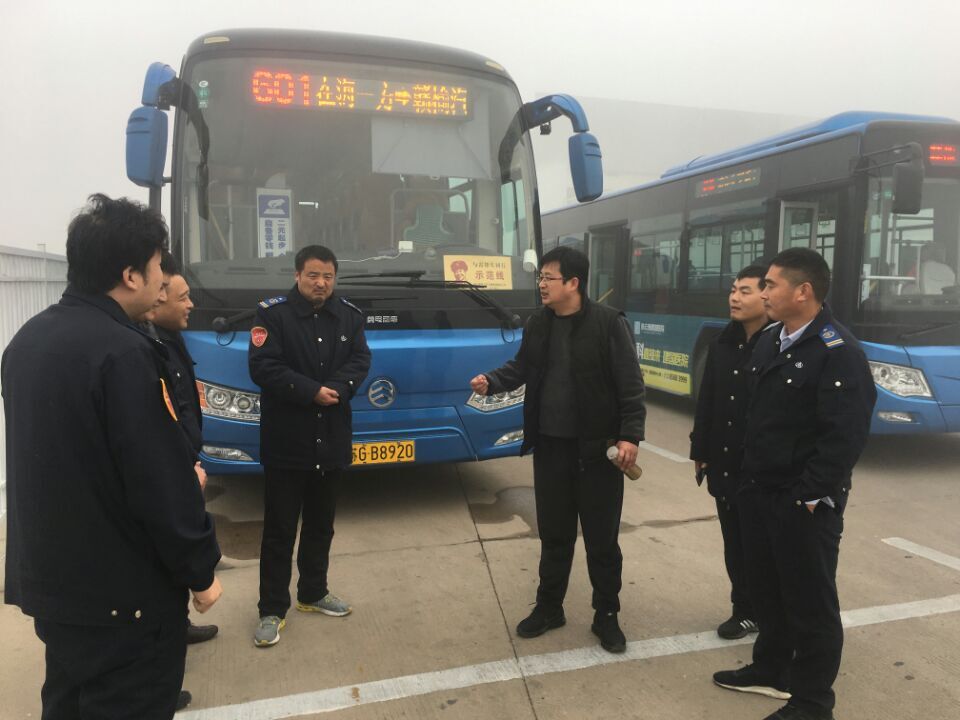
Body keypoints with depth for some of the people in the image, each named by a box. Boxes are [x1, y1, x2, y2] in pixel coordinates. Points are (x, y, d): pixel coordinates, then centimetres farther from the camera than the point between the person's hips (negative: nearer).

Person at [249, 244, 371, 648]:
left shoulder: (349, 316, 6)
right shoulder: (272, 314, -7)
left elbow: (360, 361, -2)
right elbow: (263, 367, -15)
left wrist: (335, 389, -20)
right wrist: (312, 392, -20)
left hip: (331, 440, 4)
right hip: (286, 442, -4)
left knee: (321, 524, 17)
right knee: (279, 530, 4)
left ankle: (313, 593, 34)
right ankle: (272, 610, 16)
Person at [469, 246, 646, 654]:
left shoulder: (609, 323, -11)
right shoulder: (538, 324, 6)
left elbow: (630, 384, -11)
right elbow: (521, 368, 13)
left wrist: (630, 436, -17)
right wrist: (491, 382, -7)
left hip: (597, 448, -4)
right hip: (550, 446, 5)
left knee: (601, 539, 8)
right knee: (554, 533, 16)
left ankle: (606, 616, 26)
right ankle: (548, 608, 33)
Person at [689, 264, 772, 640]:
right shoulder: (721, 344, 8)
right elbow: (705, 402, 11)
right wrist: (700, 451, 11)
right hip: (724, 464, 6)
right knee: (734, 544, 16)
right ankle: (745, 610, 31)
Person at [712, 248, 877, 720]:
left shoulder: (839, 353, -17)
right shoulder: (769, 342, 9)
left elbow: (845, 436, -22)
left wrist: (809, 496, -20)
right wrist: (749, 475, 12)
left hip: (804, 503, -8)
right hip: (758, 492, 8)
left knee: (810, 601, 7)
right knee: (766, 589, 21)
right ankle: (771, 671, 40)